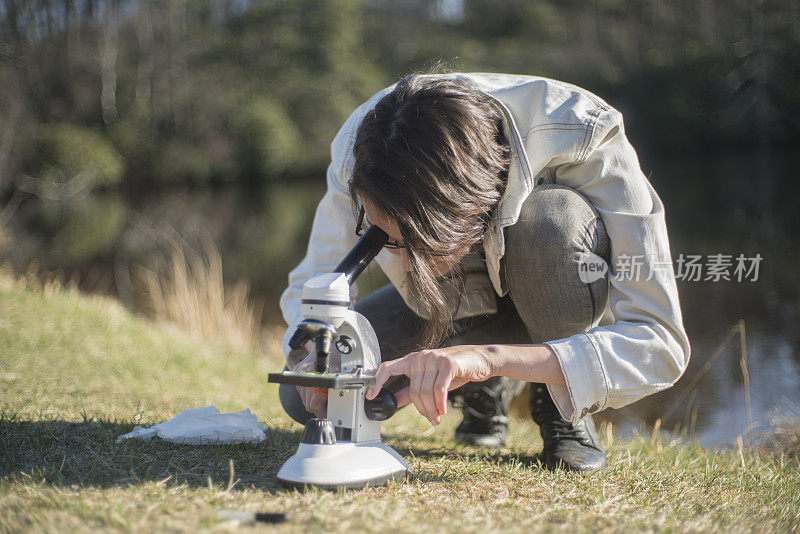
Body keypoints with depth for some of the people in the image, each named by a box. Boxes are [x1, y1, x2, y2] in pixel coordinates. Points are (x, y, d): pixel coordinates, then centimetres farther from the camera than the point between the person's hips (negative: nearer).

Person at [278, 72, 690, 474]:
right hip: (460, 301, 3)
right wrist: (315, 351, -36)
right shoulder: (358, 151, -27)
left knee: (554, 220, -38)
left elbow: (660, 345, -40)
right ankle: (489, 390, 9)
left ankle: (563, 407, -11)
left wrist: (490, 357, -52)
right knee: (304, 398, -16)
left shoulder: (581, 137, -38)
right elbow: (313, 286, -12)